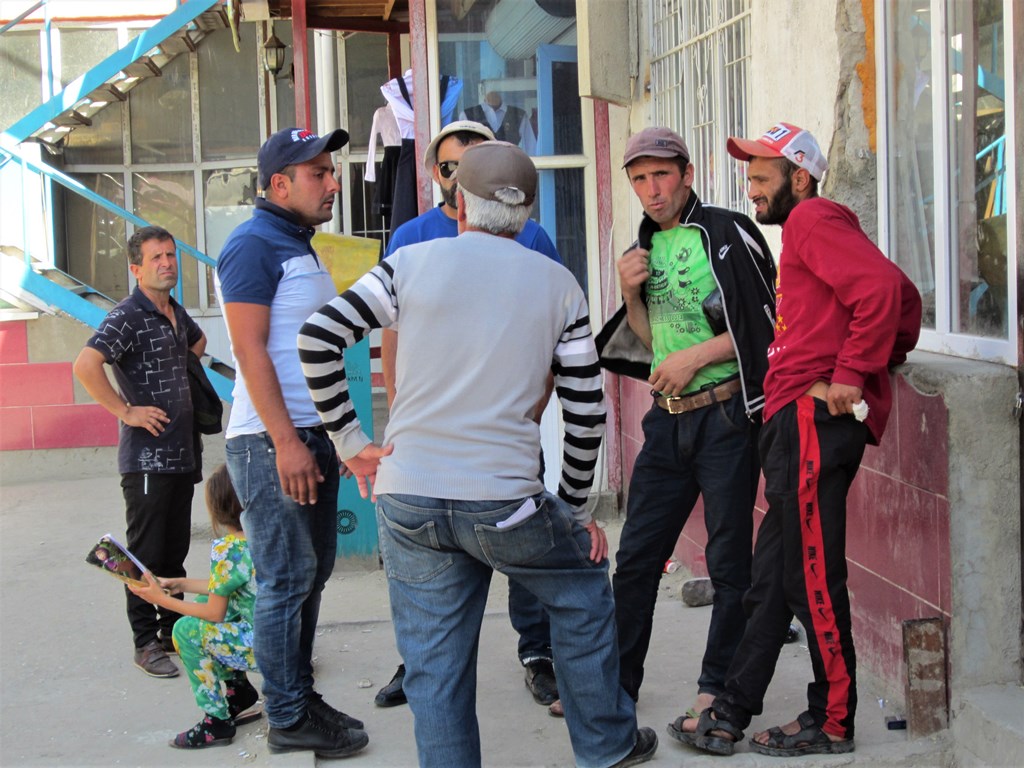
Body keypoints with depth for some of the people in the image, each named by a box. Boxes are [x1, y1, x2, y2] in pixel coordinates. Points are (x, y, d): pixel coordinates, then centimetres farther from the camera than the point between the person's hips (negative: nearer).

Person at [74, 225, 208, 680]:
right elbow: (85, 366, -26)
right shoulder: (128, 316, -13)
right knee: (146, 554, -1)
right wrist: (125, 411, -20)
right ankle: (146, 643, 7)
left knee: (176, 550, 14)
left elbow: (198, 344, 35)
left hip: (182, 454, 8)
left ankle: (173, 630, 24)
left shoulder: (176, 313, 12)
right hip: (146, 458, -8)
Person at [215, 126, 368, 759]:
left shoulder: (304, 250, 18)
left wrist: (334, 433, 19)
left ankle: (302, 695, 23)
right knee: (287, 581, -4)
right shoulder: (254, 245, -10)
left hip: (312, 435, 9)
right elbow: (251, 351, -17)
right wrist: (286, 441, -21)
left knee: (313, 573, 13)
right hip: (272, 442, -9)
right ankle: (289, 719, 4)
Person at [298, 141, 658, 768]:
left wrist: (349, 439, 4)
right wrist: (576, 510, 16)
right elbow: (587, 411, 5)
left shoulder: (412, 263, 2)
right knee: (582, 591, 25)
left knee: (435, 668, 10)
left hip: (408, 501, 1)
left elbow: (318, 339, -5)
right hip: (503, 501, 0)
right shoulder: (558, 285, 4)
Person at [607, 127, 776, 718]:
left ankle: (719, 689, 16)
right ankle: (615, 682, 21)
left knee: (729, 559, 3)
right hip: (668, 419, 7)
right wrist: (631, 296, 2)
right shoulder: (647, 246, 13)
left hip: (726, 418, -6)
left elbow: (770, 325, -10)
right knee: (637, 554, 9)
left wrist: (696, 356, -14)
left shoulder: (728, 233, -7)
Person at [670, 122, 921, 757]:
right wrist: (883, 364, 17)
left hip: (815, 417, -11)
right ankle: (730, 716, 16)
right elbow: (904, 298, 26)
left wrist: (852, 374, -19)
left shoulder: (813, 218, -6)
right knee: (774, 578, 11)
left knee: (812, 579, -4)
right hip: (797, 422, 11)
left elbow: (885, 286, -21)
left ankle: (834, 723, 6)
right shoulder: (806, 230, 25)